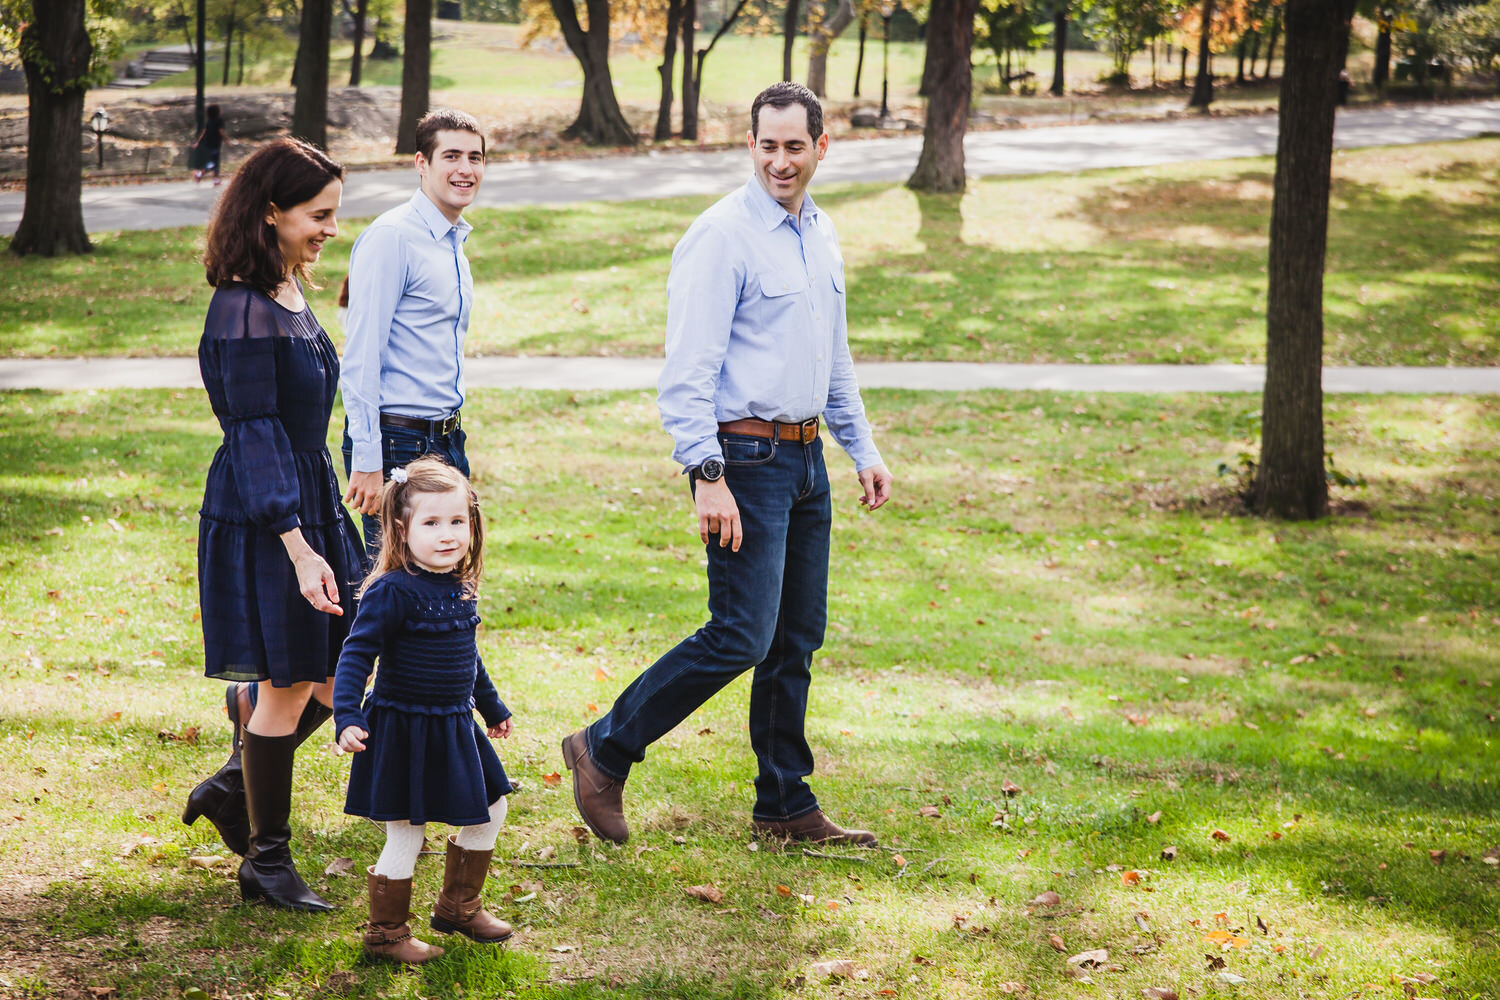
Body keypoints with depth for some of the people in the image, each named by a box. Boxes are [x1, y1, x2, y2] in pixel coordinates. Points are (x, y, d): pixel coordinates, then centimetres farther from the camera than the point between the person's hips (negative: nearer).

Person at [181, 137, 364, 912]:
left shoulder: (289, 296, 10)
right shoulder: (244, 310, -18)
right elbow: (255, 433, -21)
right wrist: (296, 545, -25)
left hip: (312, 500, 9)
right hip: (260, 515, -9)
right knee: (288, 684, 0)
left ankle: (233, 787, 29)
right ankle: (265, 861, 14)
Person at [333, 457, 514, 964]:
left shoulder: (460, 588, 5)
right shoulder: (392, 591, -19)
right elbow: (356, 655, -21)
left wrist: (492, 706, 32)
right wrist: (347, 717, -32)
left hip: (454, 728, 8)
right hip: (403, 730, -8)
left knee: (489, 809, 17)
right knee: (404, 836, -1)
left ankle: (458, 906, 35)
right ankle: (385, 932, 16)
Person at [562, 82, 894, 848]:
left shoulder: (820, 235, 14)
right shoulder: (722, 236, -13)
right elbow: (688, 371, -18)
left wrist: (863, 450, 22)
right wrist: (708, 478, -24)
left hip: (805, 460, 8)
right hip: (746, 459, -8)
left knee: (796, 642, 11)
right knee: (742, 636, -12)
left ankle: (786, 807, 20)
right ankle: (604, 752, 2)